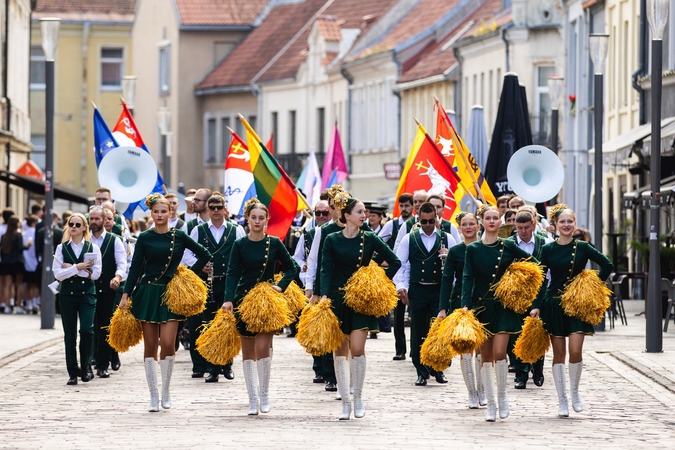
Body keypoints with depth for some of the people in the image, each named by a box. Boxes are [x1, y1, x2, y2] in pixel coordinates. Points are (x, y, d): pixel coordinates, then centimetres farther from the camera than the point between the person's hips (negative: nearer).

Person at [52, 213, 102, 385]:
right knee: (70, 334, 2)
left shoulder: (93, 248, 4)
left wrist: (71, 269, -8)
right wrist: (78, 267, -13)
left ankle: (85, 367, 3)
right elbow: (57, 274, -4)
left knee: (86, 330, -15)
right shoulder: (62, 248, 6)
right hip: (67, 294, 1)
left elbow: (96, 273, -6)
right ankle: (72, 372, 7)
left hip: (87, 294, -1)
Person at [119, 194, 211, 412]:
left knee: (168, 343, -13)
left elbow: (204, 255, 10)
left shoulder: (179, 236, 2)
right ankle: (154, 397, 6)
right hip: (147, 293, 1)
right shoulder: (144, 238, 3)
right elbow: (136, 267, 4)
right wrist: (126, 294, -2)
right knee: (150, 346, 1)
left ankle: (166, 391, 4)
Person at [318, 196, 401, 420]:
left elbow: (395, 262, 6)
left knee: (357, 348, -12)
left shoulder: (369, 239, 1)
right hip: (338, 299, 1)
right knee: (340, 351, 2)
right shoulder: (332, 240, 0)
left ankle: (358, 396, 5)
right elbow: (326, 269, -6)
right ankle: (345, 402, 9)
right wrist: (324, 295, -20)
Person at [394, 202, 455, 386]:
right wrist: (401, 286, -7)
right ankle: (421, 372, 11)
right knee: (418, 333, 3)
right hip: (417, 291, 0)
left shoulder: (446, 238, 6)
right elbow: (400, 265, 4)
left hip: (440, 290, 0)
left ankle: (438, 369, 7)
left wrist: (448, 258, -13)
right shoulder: (409, 239, 6)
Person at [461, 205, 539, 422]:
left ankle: (502, 396, 7)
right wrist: (465, 305, -17)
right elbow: (468, 278, -5)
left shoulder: (508, 247, 1)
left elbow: (532, 263, 11)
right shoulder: (473, 249, 1)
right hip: (481, 305, 1)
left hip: (503, 306, -1)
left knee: (499, 353, -13)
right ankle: (490, 404, 10)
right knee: (486, 357, 3)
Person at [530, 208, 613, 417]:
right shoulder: (548, 249, 2)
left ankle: (574, 393, 9)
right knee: (558, 354, 2)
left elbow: (607, 265, 2)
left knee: (575, 351, -12)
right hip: (553, 304, 1)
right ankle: (562, 400, 8)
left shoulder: (582, 247, 0)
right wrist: (536, 306, -4)